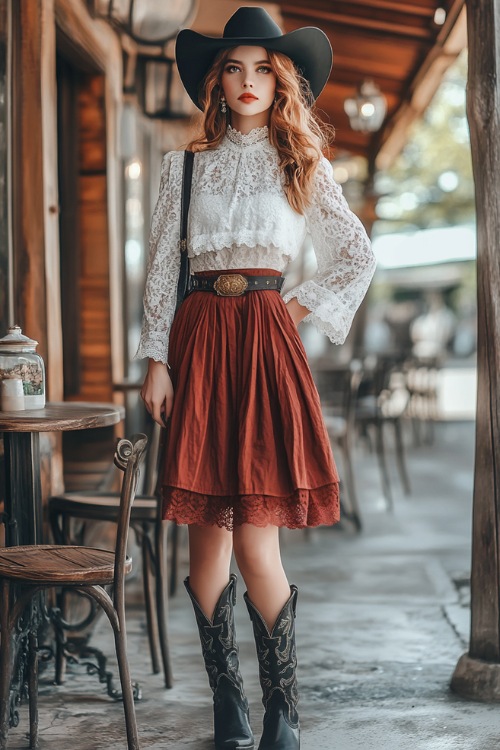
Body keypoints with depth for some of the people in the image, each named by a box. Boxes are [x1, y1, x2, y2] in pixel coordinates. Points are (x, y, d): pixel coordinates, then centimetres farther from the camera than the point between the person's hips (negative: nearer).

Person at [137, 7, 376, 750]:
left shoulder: (305, 166, 12)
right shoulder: (185, 166, 13)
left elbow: (358, 260, 15)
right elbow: (161, 267, 9)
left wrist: (299, 308, 4)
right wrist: (156, 360, 1)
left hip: (265, 336, -2)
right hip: (198, 339, 2)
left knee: (255, 534, -10)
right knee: (208, 530, 0)